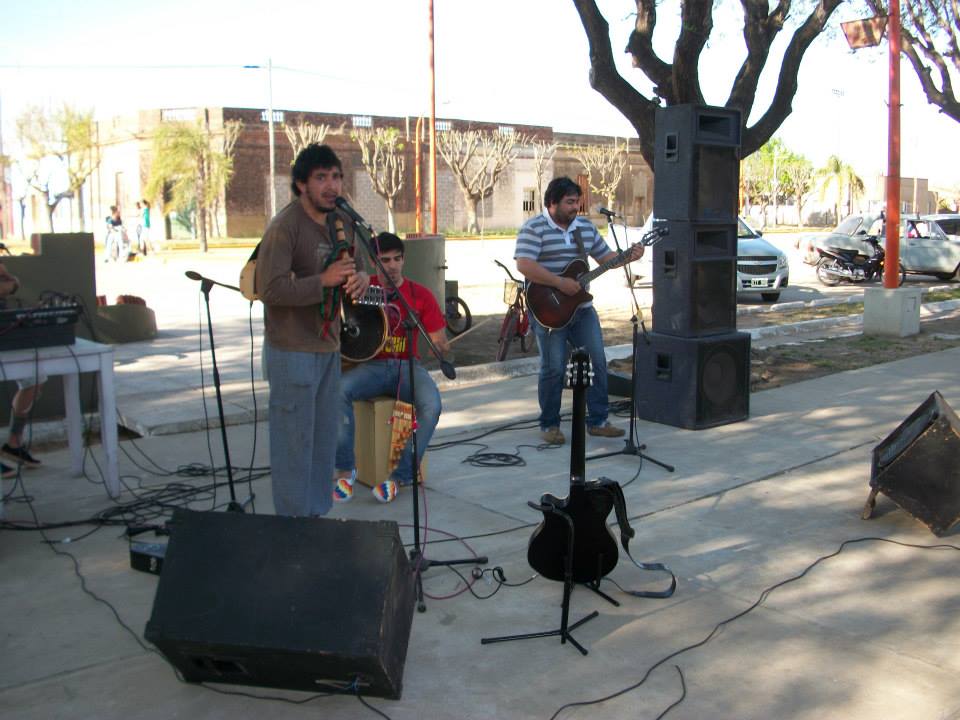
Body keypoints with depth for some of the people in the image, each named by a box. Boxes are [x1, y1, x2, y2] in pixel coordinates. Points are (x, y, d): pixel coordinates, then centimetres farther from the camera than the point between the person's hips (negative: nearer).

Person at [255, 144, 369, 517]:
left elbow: (351, 265, 22)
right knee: (294, 443, 1)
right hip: (293, 352, -8)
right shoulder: (285, 226, -16)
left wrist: (359, 277, -2)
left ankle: (318, 515, 30)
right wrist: (324, 280, -24)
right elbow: (270, 289, -23)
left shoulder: (341, 222, 8)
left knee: (324, 439, 16)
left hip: (328, 348, 8)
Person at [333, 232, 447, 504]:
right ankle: (346, 469, -19)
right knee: (339, 390, -32)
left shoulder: (420, 294, 4)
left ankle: (401, 476, -18)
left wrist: (440, 346, -22)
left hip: (407, 365, 0)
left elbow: (439, 340, 3)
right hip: (372, 365, 0)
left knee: (431, 405, -32)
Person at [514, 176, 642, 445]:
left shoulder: (586, 227, 12)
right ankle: (549, 425, 11)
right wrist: (560, 283, -24)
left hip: (581, 307, 7)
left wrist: (628, 257, -1)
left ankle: (598, 420, 15)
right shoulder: (534, 228, -9)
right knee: (554, 367, -4)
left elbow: (605, 257, 19)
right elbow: (524, 265, -21)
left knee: (598, 362, 4)